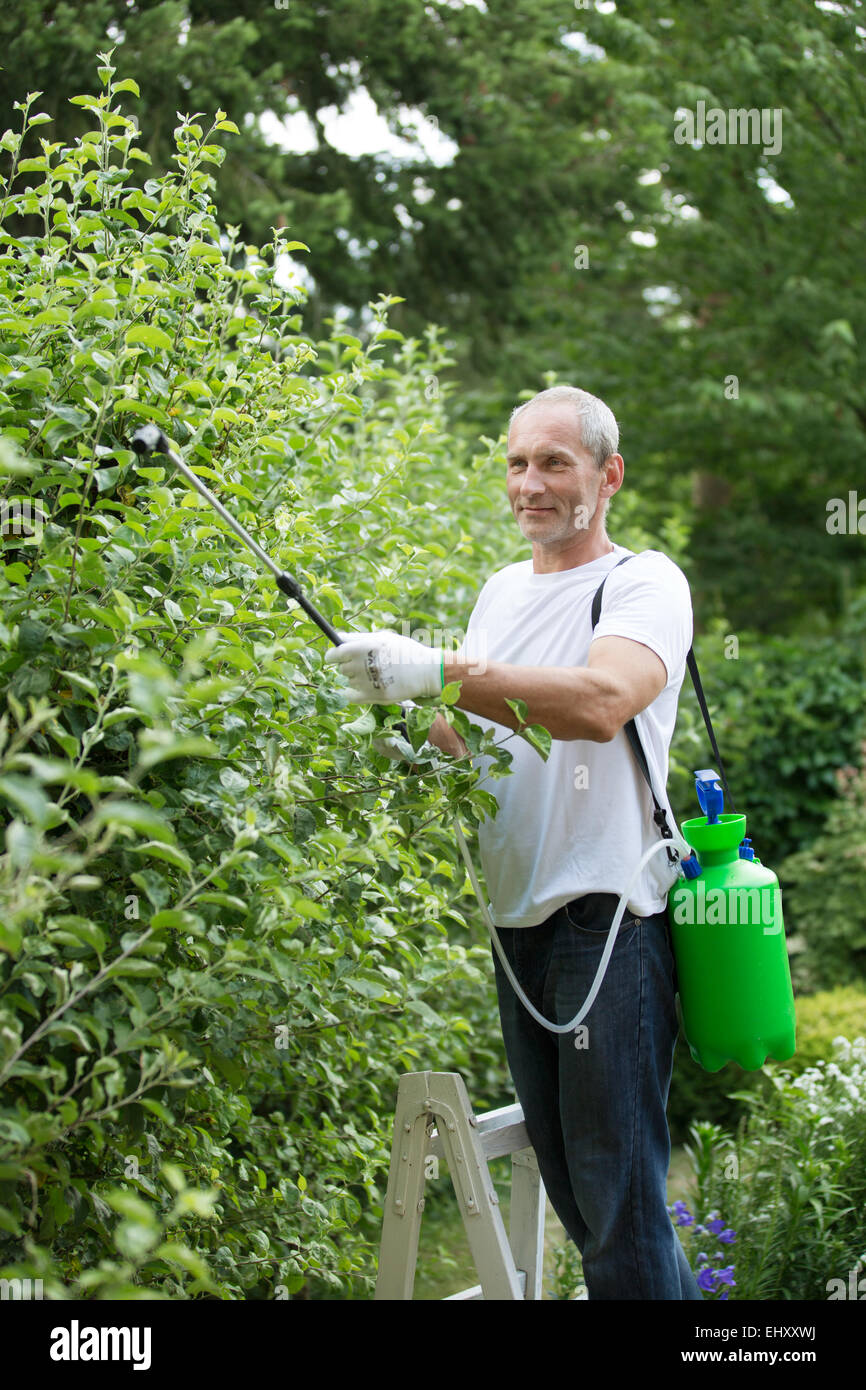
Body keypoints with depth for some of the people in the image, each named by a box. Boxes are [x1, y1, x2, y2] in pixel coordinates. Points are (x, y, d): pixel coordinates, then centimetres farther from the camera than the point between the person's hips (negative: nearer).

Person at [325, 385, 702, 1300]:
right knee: (567, 1188, 13)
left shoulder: (644, 582, -6)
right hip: (517, 921, 8)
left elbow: (601, 703, -25)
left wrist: (436, 672, -31)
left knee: (620, 1197, -9)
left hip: (610, 922, -8)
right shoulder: (501, 591, 18)